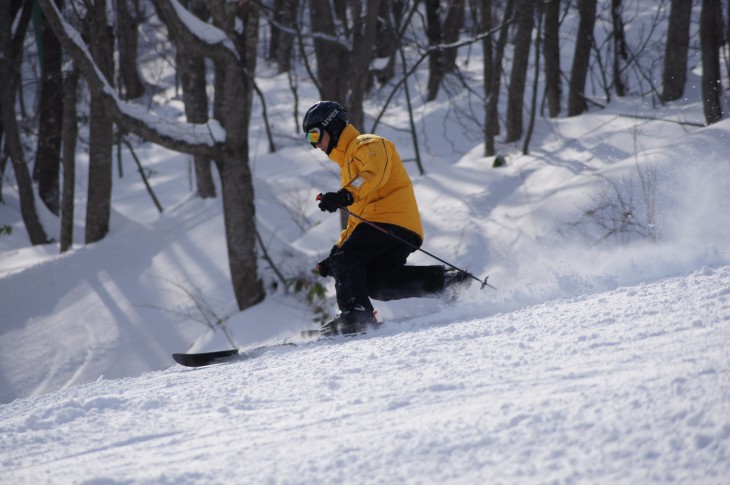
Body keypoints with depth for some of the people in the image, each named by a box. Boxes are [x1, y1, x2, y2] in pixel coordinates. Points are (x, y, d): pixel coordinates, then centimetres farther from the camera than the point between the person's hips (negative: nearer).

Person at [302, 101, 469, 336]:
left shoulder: (367, 145, 7)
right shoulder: (347, 162, 37)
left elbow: (375, 173, -18)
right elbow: (356, 217, 37)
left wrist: (346, 195, -33)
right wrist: (336, 252, 27)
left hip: (391, 219, -8)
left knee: (346, 260, -18)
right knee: (375, 282, -13)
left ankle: (355, 313, -35)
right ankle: (443, 281, -13)